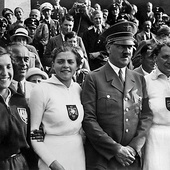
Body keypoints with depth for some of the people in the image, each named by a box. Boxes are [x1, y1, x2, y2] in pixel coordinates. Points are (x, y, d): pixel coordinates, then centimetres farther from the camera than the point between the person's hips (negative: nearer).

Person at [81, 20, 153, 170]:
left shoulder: (139, 79, 8)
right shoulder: (94, 79, -5)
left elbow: (147, 115, 4)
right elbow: (88, 119, -11)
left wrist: (134, 147, -8)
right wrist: (116, 149, -14)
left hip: (133, 157, 4)